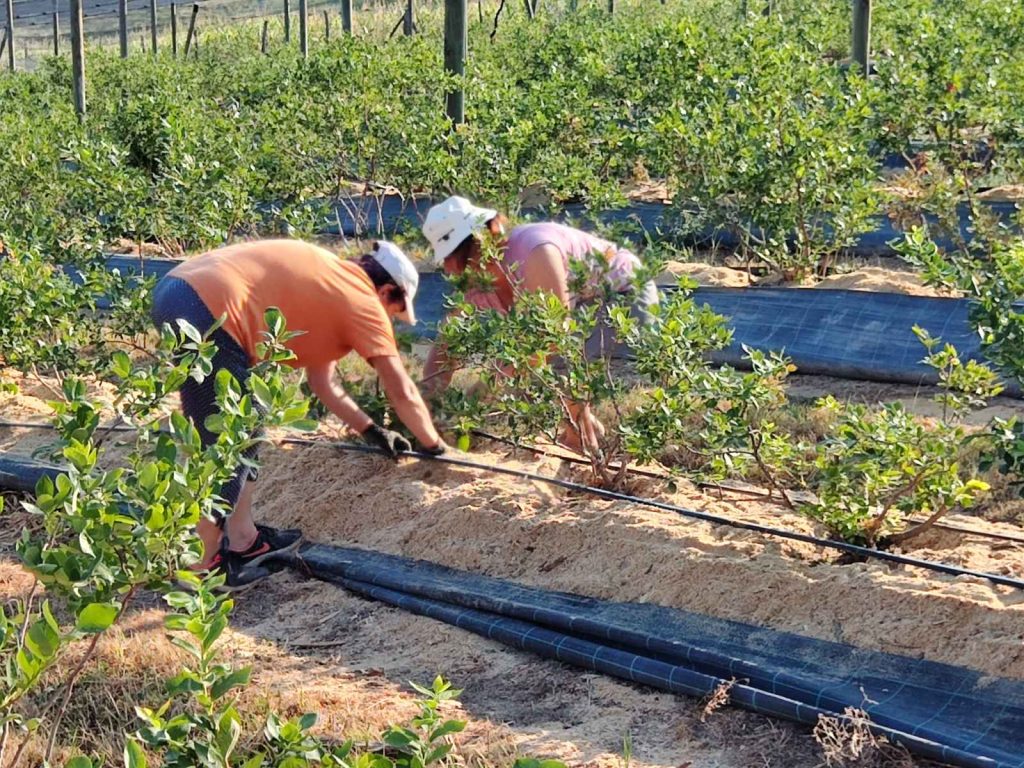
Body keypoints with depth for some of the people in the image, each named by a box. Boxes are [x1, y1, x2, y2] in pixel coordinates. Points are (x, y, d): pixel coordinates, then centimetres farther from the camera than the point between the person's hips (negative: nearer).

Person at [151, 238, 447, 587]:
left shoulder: (331, 283, 28)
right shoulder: (363, 301, 4)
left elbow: (323, 383, 34)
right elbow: (402, 392, 7)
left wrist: (371, 431, 38)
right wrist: (434, 445, 21)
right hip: (208, 310, -10)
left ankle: (243, 540, 26)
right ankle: (202, 567, 9)